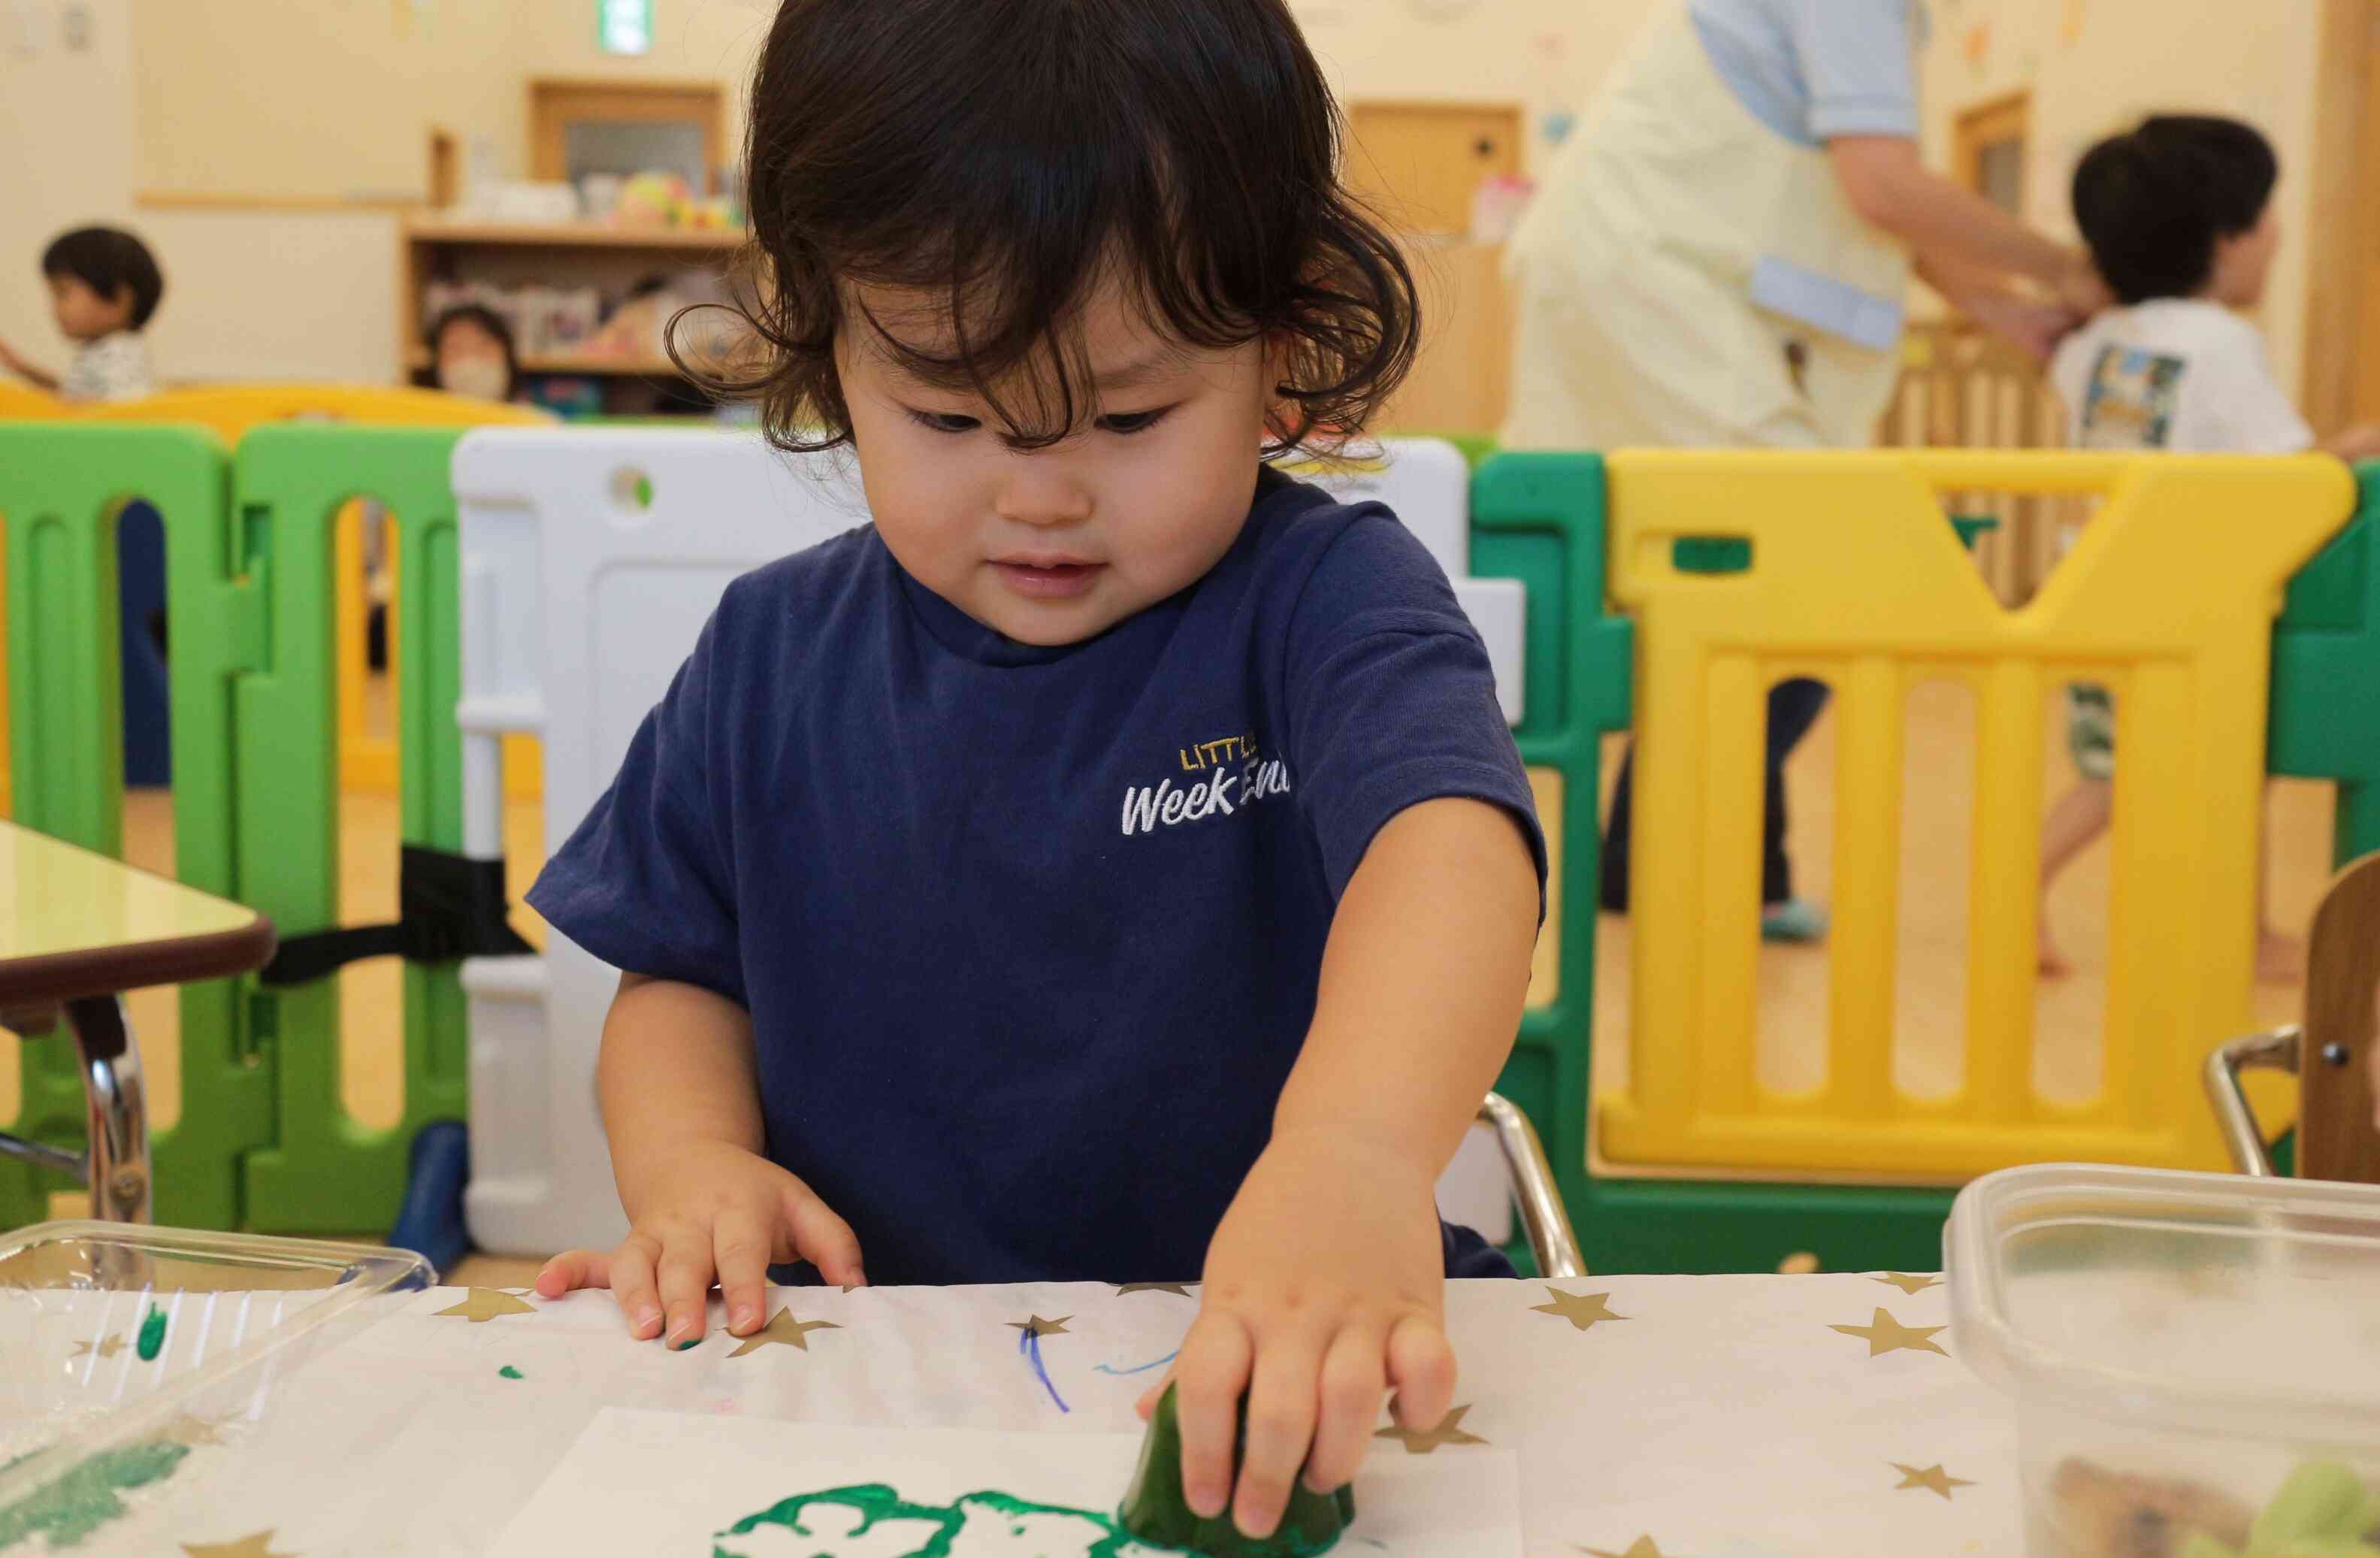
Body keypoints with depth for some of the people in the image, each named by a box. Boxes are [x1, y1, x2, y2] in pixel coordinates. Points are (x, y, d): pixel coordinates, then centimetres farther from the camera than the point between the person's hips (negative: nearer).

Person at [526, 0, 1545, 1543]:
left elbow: (1449, 837, -28)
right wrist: (691, 1163, -7)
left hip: (1281, 1368, -2)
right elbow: (681, 967, 15)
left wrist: (1358, 1147, -49)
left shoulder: (1322, 599, -9)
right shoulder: (776, 656, 5)